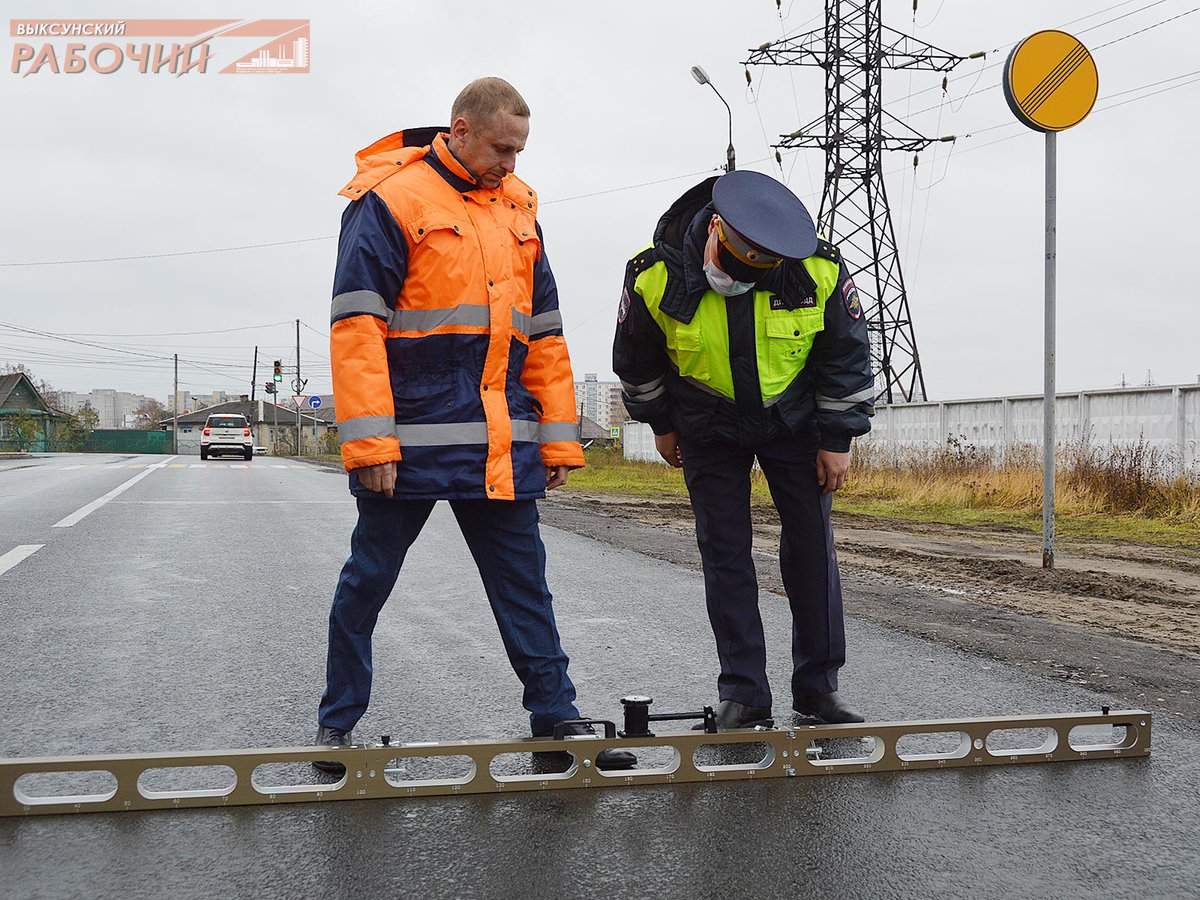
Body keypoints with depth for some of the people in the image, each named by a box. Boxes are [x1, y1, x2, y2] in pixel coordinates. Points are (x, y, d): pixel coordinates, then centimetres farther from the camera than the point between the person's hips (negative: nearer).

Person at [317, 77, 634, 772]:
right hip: (413, 440, -5)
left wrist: (558, 440, 13)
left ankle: (556, 717, 17)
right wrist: (369, 442, -18)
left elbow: (543, 334, 17)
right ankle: (339, 723, 21)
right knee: (368, 580, 7)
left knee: (524, 584, 9)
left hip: (503, 445, 5)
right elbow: (358, 325, -12)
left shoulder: (518, 207, 14)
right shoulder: (391, 198, -6)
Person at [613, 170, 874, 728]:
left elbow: (847, 354, -9)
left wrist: (838, 439, -6)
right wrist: (661, 425, 7)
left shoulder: (820, 268, -25)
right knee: (724, 553, -2)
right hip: (709, 430, 0)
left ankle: (818, 686, 11)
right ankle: (742, 693, 5)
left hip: (794, 421, 0)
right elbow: (636, 361, -4)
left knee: (812, 544, 0)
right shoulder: (655, 276, -26)